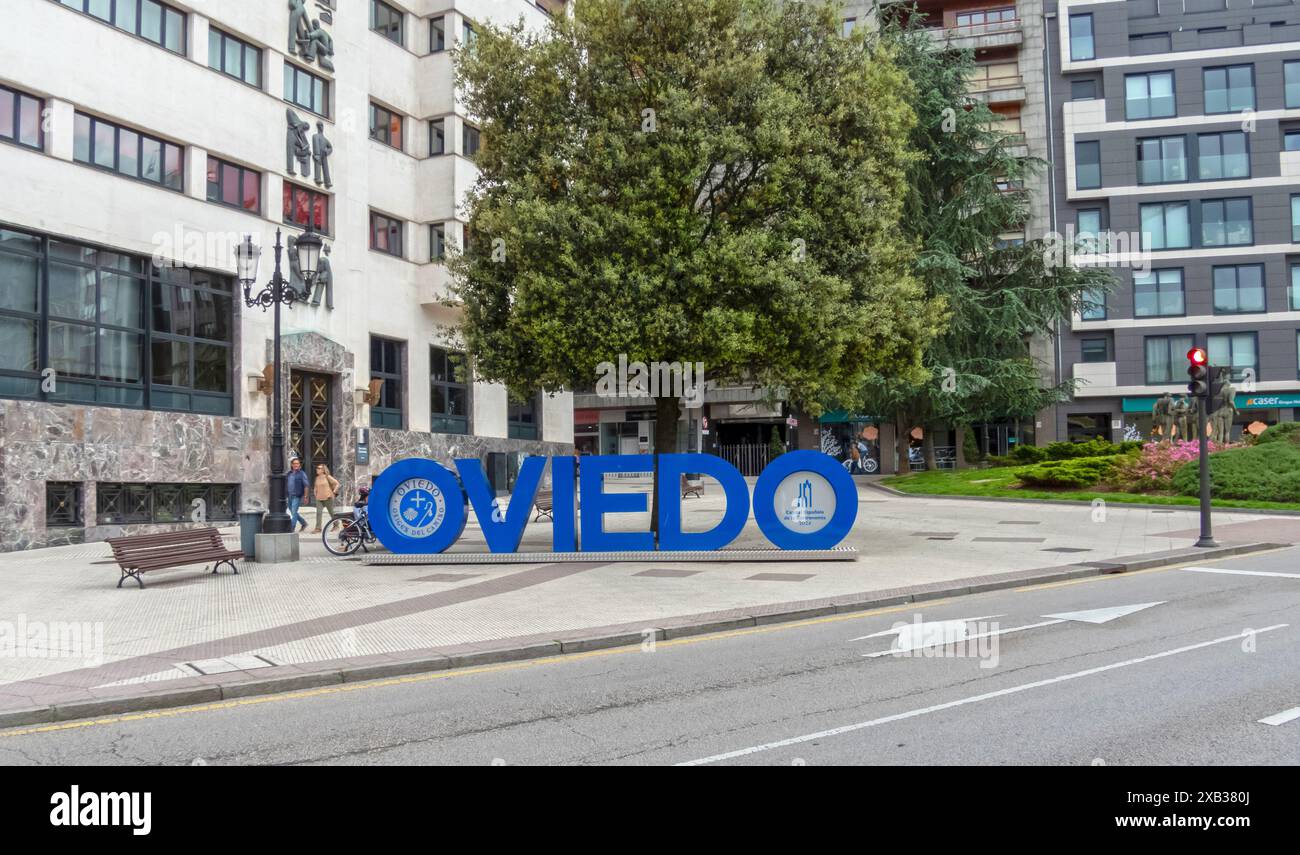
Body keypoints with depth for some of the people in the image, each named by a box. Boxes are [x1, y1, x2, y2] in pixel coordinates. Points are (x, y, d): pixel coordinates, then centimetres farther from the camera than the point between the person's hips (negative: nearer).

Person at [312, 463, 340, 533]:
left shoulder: (327, 477, -8)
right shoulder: (317, 478, 10)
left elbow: (337, 484, -7)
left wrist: (334, 492, -8)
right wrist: (316, 494, 14)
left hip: (327, 498, -5)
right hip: (319, 498, 5)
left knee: (331, 512, 9)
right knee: (318, 512, -9)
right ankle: (318, 528, -11)